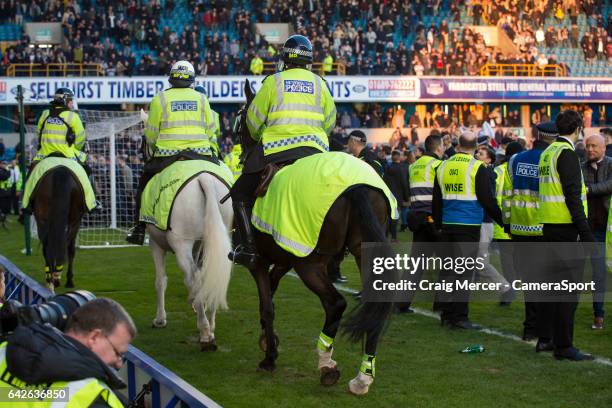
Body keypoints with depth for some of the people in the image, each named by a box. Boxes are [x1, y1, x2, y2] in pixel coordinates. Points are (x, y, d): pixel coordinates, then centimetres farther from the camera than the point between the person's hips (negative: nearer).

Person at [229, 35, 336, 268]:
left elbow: (254, 119, 6)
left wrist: (259, 138, 26)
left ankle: (248, 247, -7)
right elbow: (329, 121, 16)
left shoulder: (273, 81, 5)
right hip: (315, 149, 3)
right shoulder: (318, 83, 13)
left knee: (240, 195, 5)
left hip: (276, 150, -3)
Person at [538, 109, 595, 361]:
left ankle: (546, 337, 22)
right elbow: (572, 196, -19)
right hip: (565, 227, -9)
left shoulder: (548, 152, 15)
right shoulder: (567, 154, -13)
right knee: (568, 291, -7)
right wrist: (586, 233, -19)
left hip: (549, 226, 9)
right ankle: (563, 347, -7)